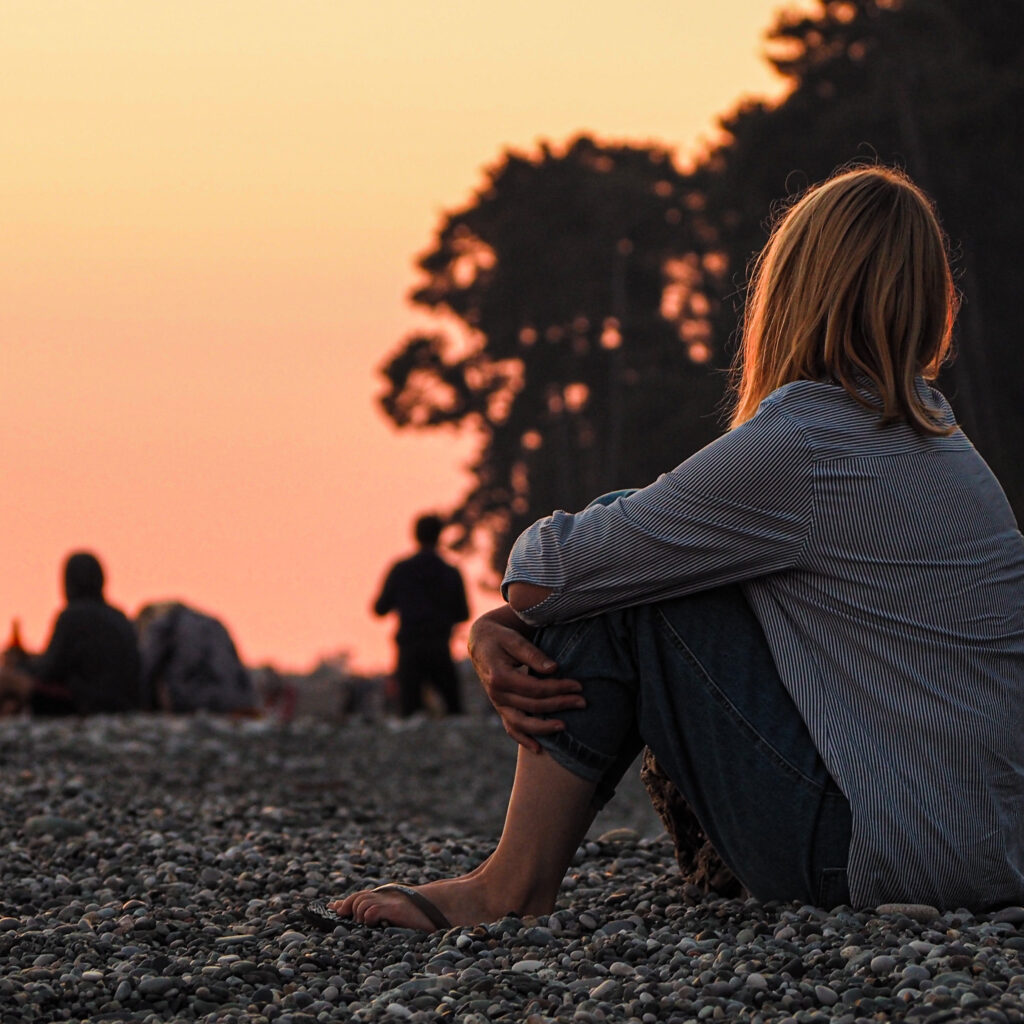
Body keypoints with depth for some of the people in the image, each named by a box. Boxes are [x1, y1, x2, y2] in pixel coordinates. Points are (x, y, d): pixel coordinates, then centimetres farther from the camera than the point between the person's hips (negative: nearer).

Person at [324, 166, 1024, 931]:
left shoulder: (797, 445, -16)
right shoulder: (928, 430, 13)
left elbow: (544, 573, -10)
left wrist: (515, 607, 15)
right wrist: (501, 631, 1)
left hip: (897, 859, -9)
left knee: (613, 580, -3)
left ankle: (513, 888, 4)